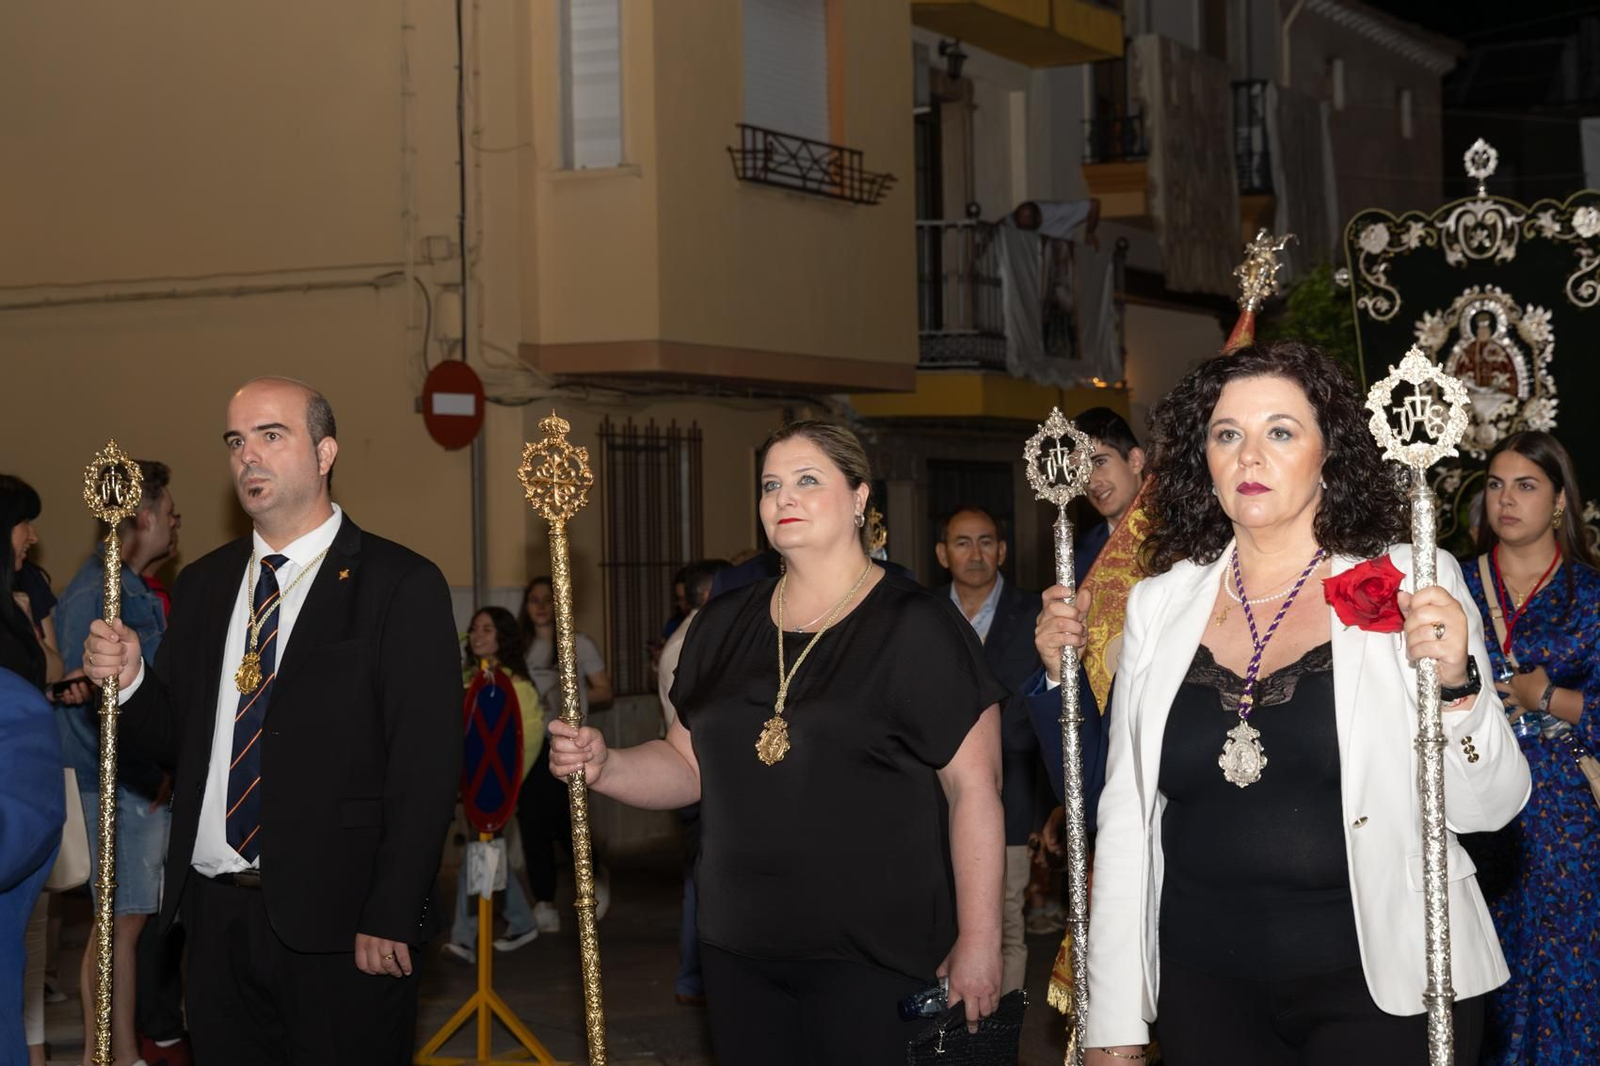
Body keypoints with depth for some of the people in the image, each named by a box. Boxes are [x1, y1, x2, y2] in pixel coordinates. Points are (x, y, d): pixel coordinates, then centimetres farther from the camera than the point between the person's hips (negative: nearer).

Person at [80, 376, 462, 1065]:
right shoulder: (203, 584, 13)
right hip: (216, 916, 5)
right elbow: (173, 740, 15)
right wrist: (128, 681, -6)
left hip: (338, 927, -5)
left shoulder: (401, 585, -7)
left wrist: (390, 920, -17)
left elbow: (426, 768, -11)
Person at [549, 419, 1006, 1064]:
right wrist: (601, 765, -4)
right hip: (739, 950, 5)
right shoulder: (725, 625, 11)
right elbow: (689, 764, 16)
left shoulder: (915, 627, -7)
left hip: (871, 959, -5)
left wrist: (979, 941, -14)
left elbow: (974, 789, -10)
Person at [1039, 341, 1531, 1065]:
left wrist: (1455, 684, -23)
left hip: (1383, 987, -3)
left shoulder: (1404, 586, -5)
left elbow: (1487, 808, -4)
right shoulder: (1159, 604, 3)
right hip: (1206, 990, 3)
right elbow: (1124, 815, 6)